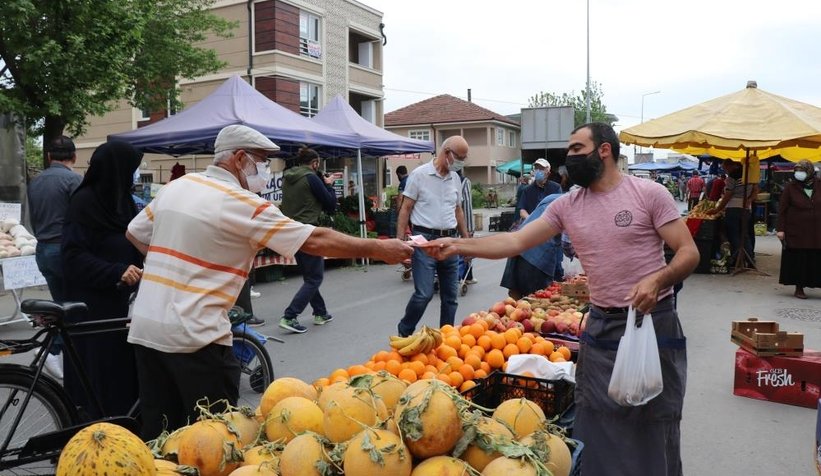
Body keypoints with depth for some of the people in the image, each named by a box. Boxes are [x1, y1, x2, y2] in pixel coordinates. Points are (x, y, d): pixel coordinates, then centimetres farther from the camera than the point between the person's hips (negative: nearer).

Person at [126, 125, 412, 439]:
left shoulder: (177, 186, 9)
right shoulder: (242, 203, -12)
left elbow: (135, 234, 19)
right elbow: (315, 241, -14)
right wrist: (378, 249, -8)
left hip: (144, 328, 8)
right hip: (194, 336, -7)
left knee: (157, 434, 16)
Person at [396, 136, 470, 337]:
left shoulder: (455, 178, 12)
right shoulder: (420, 174, -6)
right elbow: (405, 209, -6)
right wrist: (400, 241, -12)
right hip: (425, 240, -6)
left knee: (450, 295, 10)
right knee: (424, 294, -11)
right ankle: (403, 333, 11)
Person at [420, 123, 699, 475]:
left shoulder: (649, 194, -6)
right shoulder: (567, 205, 5)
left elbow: (689, 252, -6)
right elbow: (515, 241, 0)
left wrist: (657, 280, -26)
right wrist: (458, 245, -9)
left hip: (654, 322, -3)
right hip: (600, 327, 4)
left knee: (656, 424, 8)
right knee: (596, 424, 12)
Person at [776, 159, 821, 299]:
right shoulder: (791, 187, 0)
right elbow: (782, 210, 0)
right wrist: (780, 229, -7)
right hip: (796, 232, -1)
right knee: (798, 260, 3)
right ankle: (799, 288, 14)